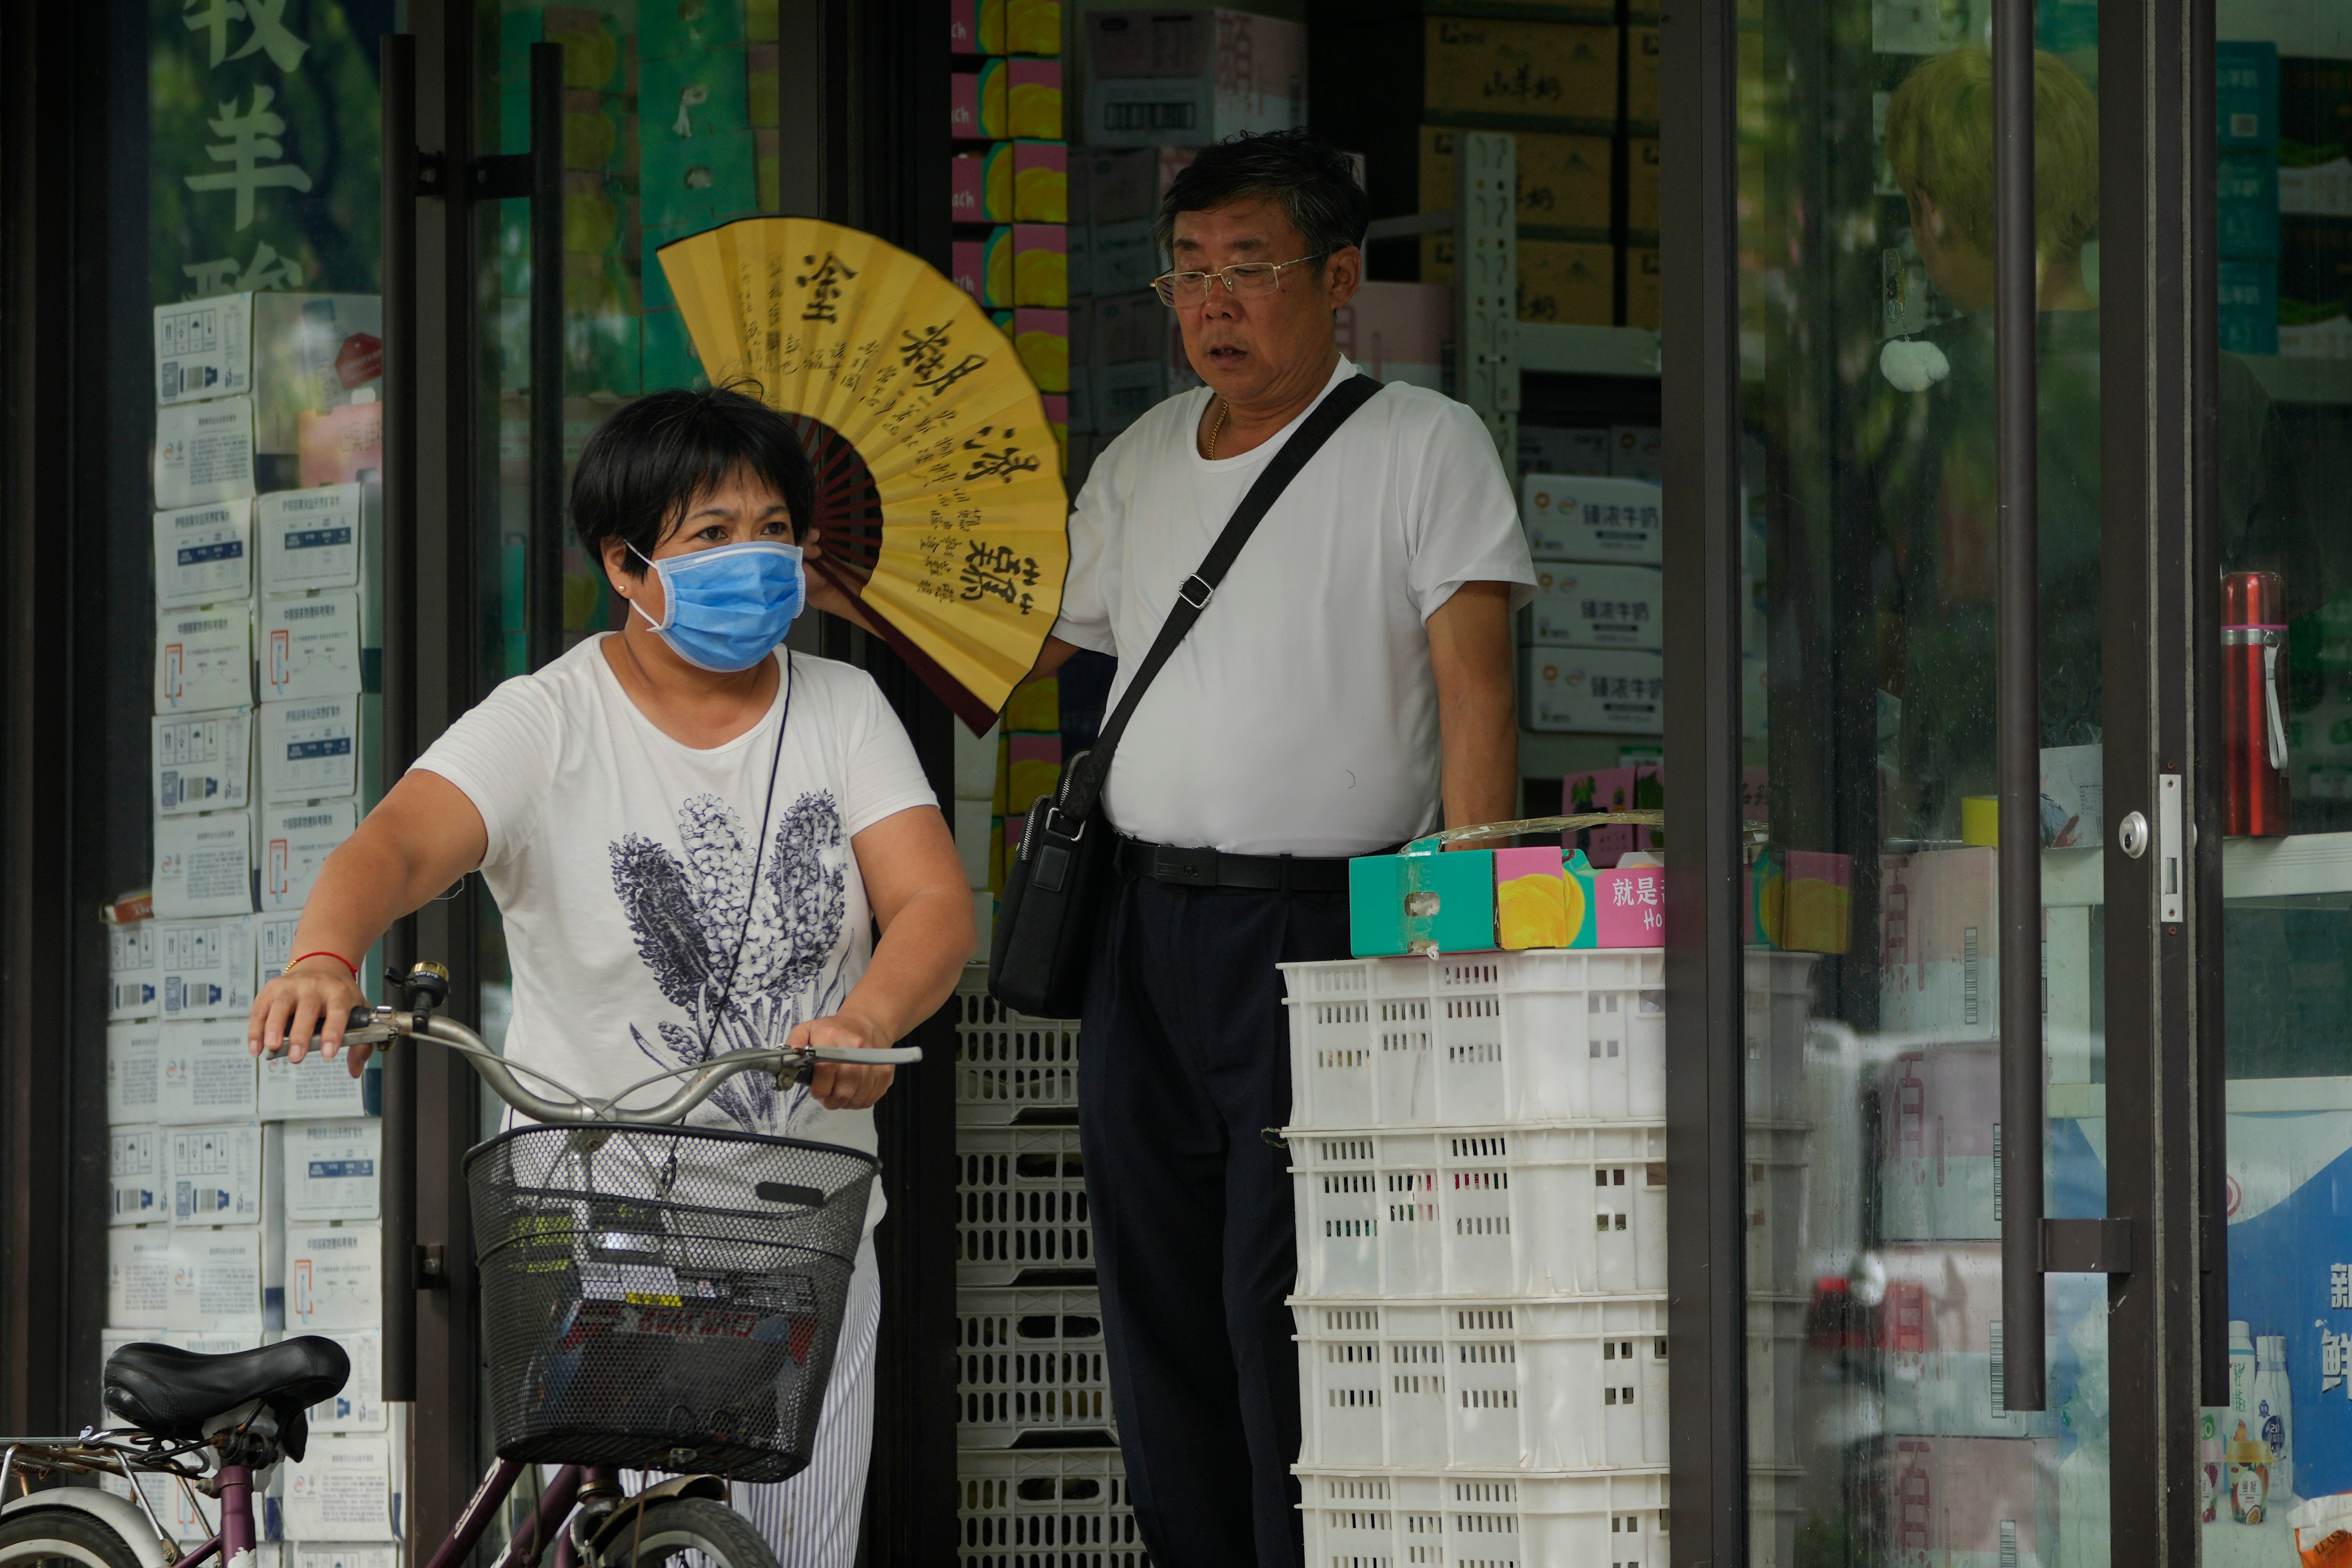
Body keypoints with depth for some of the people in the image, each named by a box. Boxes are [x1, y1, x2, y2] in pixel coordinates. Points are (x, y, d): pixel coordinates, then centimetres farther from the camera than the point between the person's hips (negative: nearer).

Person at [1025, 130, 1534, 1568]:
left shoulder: (1425, 446, -1)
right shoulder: (1142, 461, 17)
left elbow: (1475, 680, -9)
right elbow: (1007, 657, 22)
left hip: (1331, 926, -6)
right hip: (1149, 930, 6)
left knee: (1285, 1312, -11)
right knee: (1157, 1304, 7)